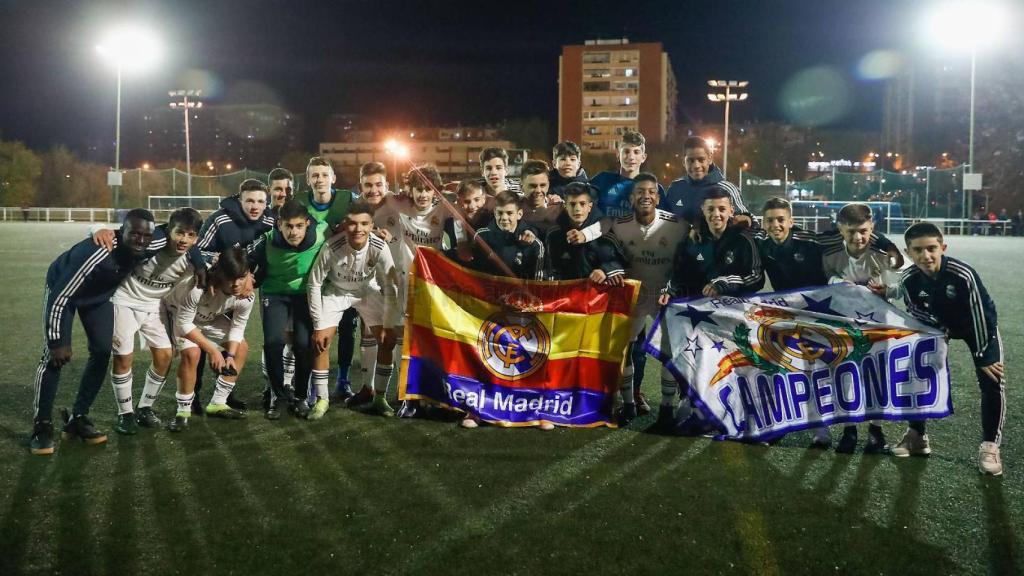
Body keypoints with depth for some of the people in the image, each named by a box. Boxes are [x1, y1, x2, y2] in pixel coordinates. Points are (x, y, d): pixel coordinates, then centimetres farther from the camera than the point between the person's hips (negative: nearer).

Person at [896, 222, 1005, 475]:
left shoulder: (963, 274, -37)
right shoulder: (908, 279, -25)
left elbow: (980, 315, -28)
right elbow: (915, 314, -7)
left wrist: (982, 357, -22)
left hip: (979, 326, -3)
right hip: (939, 326, 4)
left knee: (992, 383, -14)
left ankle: (990, 446, 3)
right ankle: (917, 436, 15)